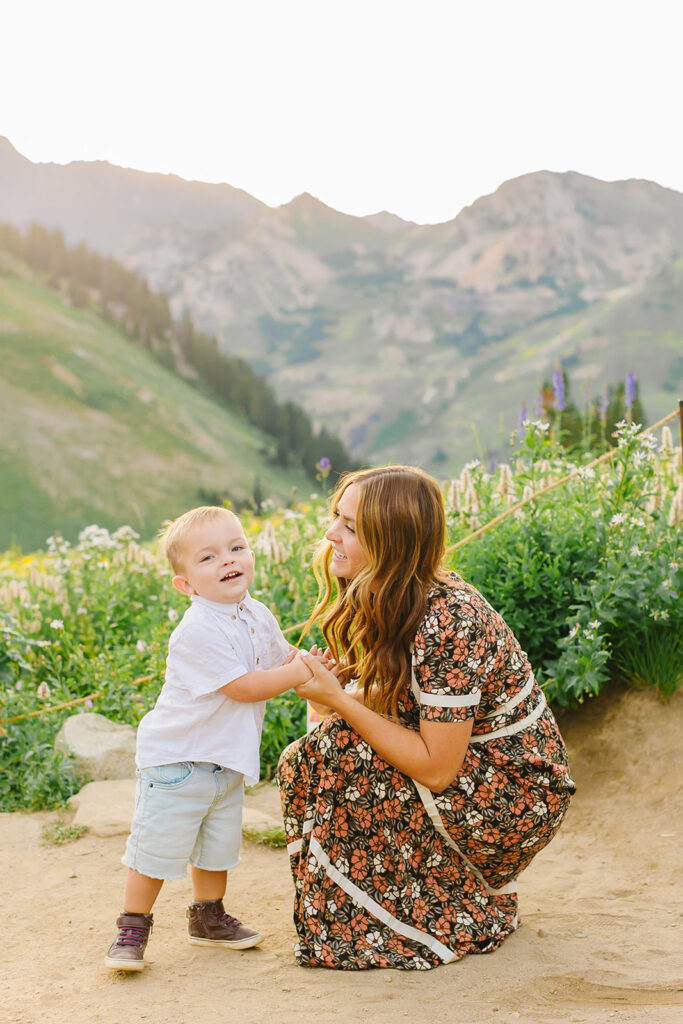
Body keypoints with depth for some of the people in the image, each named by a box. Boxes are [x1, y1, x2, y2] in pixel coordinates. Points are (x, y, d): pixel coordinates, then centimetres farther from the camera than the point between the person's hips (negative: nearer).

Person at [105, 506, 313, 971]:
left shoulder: (257, 615, 1)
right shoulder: (198, 631, -26)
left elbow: (282, 659, 17)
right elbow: (242, 688, -26)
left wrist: (312, 669, -2)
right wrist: (301, 671, -21)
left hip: (227, 760, 8)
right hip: (176, 761, -8)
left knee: (219, 843, 19)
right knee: (157, 846, -2)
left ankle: (209, 917, 38)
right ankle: (132, 929, 15)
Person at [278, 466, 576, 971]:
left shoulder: (446, 623, -29)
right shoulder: (389, 604, -1)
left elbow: (437, 769, -28)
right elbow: (393, 712, 3)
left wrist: (338, 700, -24)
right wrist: (325, 687, -16)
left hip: (518, 797, -9)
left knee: (338, 759, -22)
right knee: (300, 761, 3)